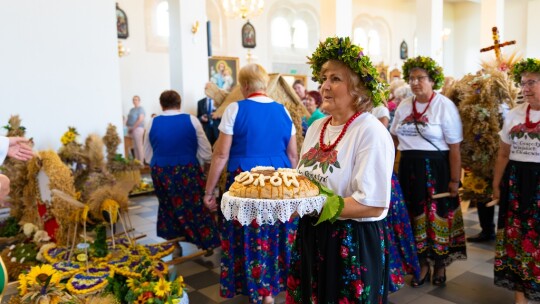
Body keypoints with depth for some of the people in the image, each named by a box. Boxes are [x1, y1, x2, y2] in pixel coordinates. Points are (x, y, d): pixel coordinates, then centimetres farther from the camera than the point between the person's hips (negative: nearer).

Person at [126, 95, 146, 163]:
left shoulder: (141, 109, -8)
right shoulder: (132, 109, 17)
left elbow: (140, 120, -18)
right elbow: (129, 119, 21)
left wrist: (133, 128, -16)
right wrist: (128, 127, 5)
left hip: (137, 129, -8)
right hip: (132, 129, 8)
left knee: (139, 146, -8)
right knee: (135, 146, 11)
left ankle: (141, 163, -5)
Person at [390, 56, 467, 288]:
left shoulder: (444, 106, -9)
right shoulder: (403, 106, 8)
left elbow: (454, 148, -10)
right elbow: (393, 138, 15)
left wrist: (455, 180, -12)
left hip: (435, 169, -4)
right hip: (409, 168, 5)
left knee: (437, 215, 7)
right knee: (415, 215, 11)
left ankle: (440, 265, 29)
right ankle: (423, 263, 29)